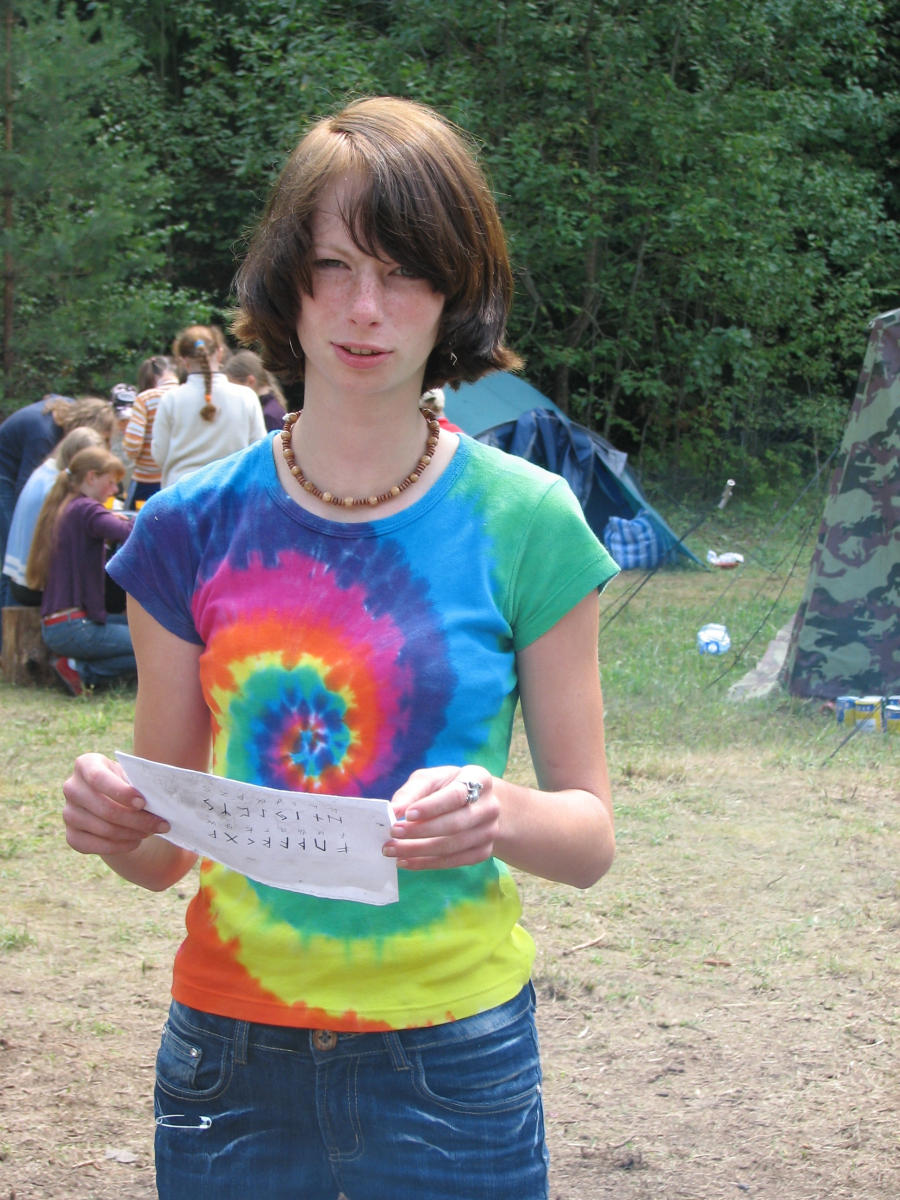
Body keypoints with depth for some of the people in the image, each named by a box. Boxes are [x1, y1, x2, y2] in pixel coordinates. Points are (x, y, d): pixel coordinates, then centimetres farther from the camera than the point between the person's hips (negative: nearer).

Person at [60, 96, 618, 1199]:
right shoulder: (192, 527, 0)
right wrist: (113, 825, -16)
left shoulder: (524, 520, -4)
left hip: (453, 1055, -1)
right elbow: (163, 851, 6)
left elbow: (590, 835, -2)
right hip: (231, 1054, 2)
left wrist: (500, 815, -22)